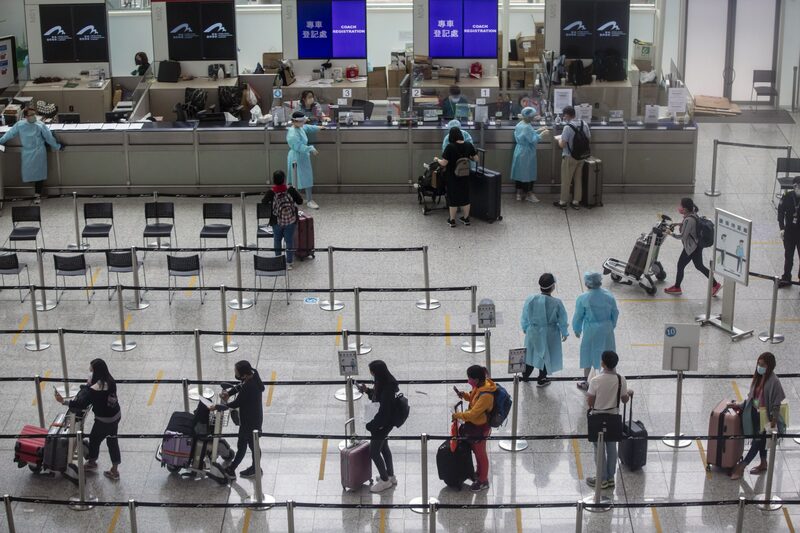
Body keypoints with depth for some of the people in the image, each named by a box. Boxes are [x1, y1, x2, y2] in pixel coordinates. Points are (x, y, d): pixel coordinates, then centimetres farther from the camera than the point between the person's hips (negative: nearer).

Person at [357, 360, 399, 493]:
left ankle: (385, 480, 17)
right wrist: (367, 390, 0)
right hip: (384, 422, 10)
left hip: (383, 423, -10)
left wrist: (370, 425, -20)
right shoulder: (384, 382, -3)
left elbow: (384, 412, -27)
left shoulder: (388, 388, -30)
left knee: (374, 452, 2)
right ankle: (390, 476, 38)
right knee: (383, 448, 24)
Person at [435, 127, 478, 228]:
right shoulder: (469, 145, -8)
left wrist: (437, 159, 1)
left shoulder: (450, 147, -21)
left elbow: (443, 163, -19)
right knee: (465, 196, 16)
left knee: (453, 197, 8)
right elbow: (476, 159, 1)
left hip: (452, 177, -4)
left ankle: (452, 220, 17)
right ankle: (466, 219, 26)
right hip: (465, 176, 4)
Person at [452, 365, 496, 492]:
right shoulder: (479, 386, -8)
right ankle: (480, 473, 50)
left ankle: (483, 482, 31)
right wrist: (464, 395, -6)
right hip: (473, 424, 9)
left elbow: (472, 414, -31)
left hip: (480, 428, -9)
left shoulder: (486, 395, -35)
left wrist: (457, 415, -18)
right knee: (476, 450, 27)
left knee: (480, 454, 11)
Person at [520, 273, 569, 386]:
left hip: (533, 332, 2)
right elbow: (562, 320, -10)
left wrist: (525, 328, 15)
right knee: (546, 354, 18)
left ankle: (526, 374, 42)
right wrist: (565, 333, 8)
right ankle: (541, 379, 32)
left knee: (531, 352, 25)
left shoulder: (530, 300, -17)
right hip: (549, 334, -2)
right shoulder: (556, 303, -22)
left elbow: (525, 317, -4)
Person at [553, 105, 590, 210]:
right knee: (578, 179, 14)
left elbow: (562, 145, -20)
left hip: (569, 157, -6)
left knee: (566, 180, 7)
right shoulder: (584, 124, -3)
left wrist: (559, 138, 0)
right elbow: (588, 138, 8)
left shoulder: (568, 127, -21)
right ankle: (576, 202, 20)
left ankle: (563, 202, 16)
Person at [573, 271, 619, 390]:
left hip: (590, 330, -2)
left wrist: (577, 330, 10)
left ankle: (585, 381, 25)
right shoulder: (609, 296, -9)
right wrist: (611, 326, 18)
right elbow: (615, 314, 2)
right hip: (606, 329, 2)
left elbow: (578, 316, -6)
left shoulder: (583, 298, -17)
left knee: (588, 354, 15)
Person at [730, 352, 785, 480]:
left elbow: (776, 404, -18)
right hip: (755, 413, 8)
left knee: (758, 441, 0)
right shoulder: (758, 377, 1)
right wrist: (740, 405, 6)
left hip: (765, 416, -8)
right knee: (760, 440, 20)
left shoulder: (773, 381, -22)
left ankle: (741, 467, 2)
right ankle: (763, 464, 37)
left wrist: (773, 422, -18)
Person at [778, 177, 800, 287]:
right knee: (788, 255, 13)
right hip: (789, 231, 2)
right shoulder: (787, 197, -9)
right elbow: (781, 212, -2)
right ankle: (786, 278, 24)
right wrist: (782, 228, -9)